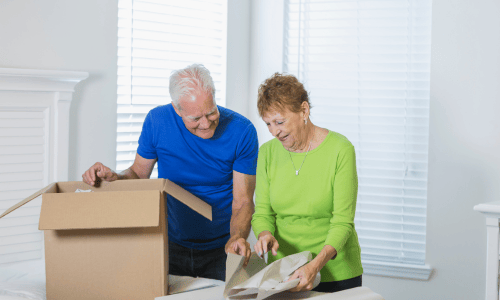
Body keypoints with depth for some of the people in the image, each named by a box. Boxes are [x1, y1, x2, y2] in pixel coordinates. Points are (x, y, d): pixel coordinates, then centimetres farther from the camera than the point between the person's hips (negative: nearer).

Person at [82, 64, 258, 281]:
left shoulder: (241, 131, -16)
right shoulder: (157, 121, -12)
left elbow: (242, 201, -13)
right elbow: (139, 173, 2)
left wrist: (237, 237, -33)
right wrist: (115, 178, -20)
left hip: (220, 249, -1)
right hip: (170, 245, 2)